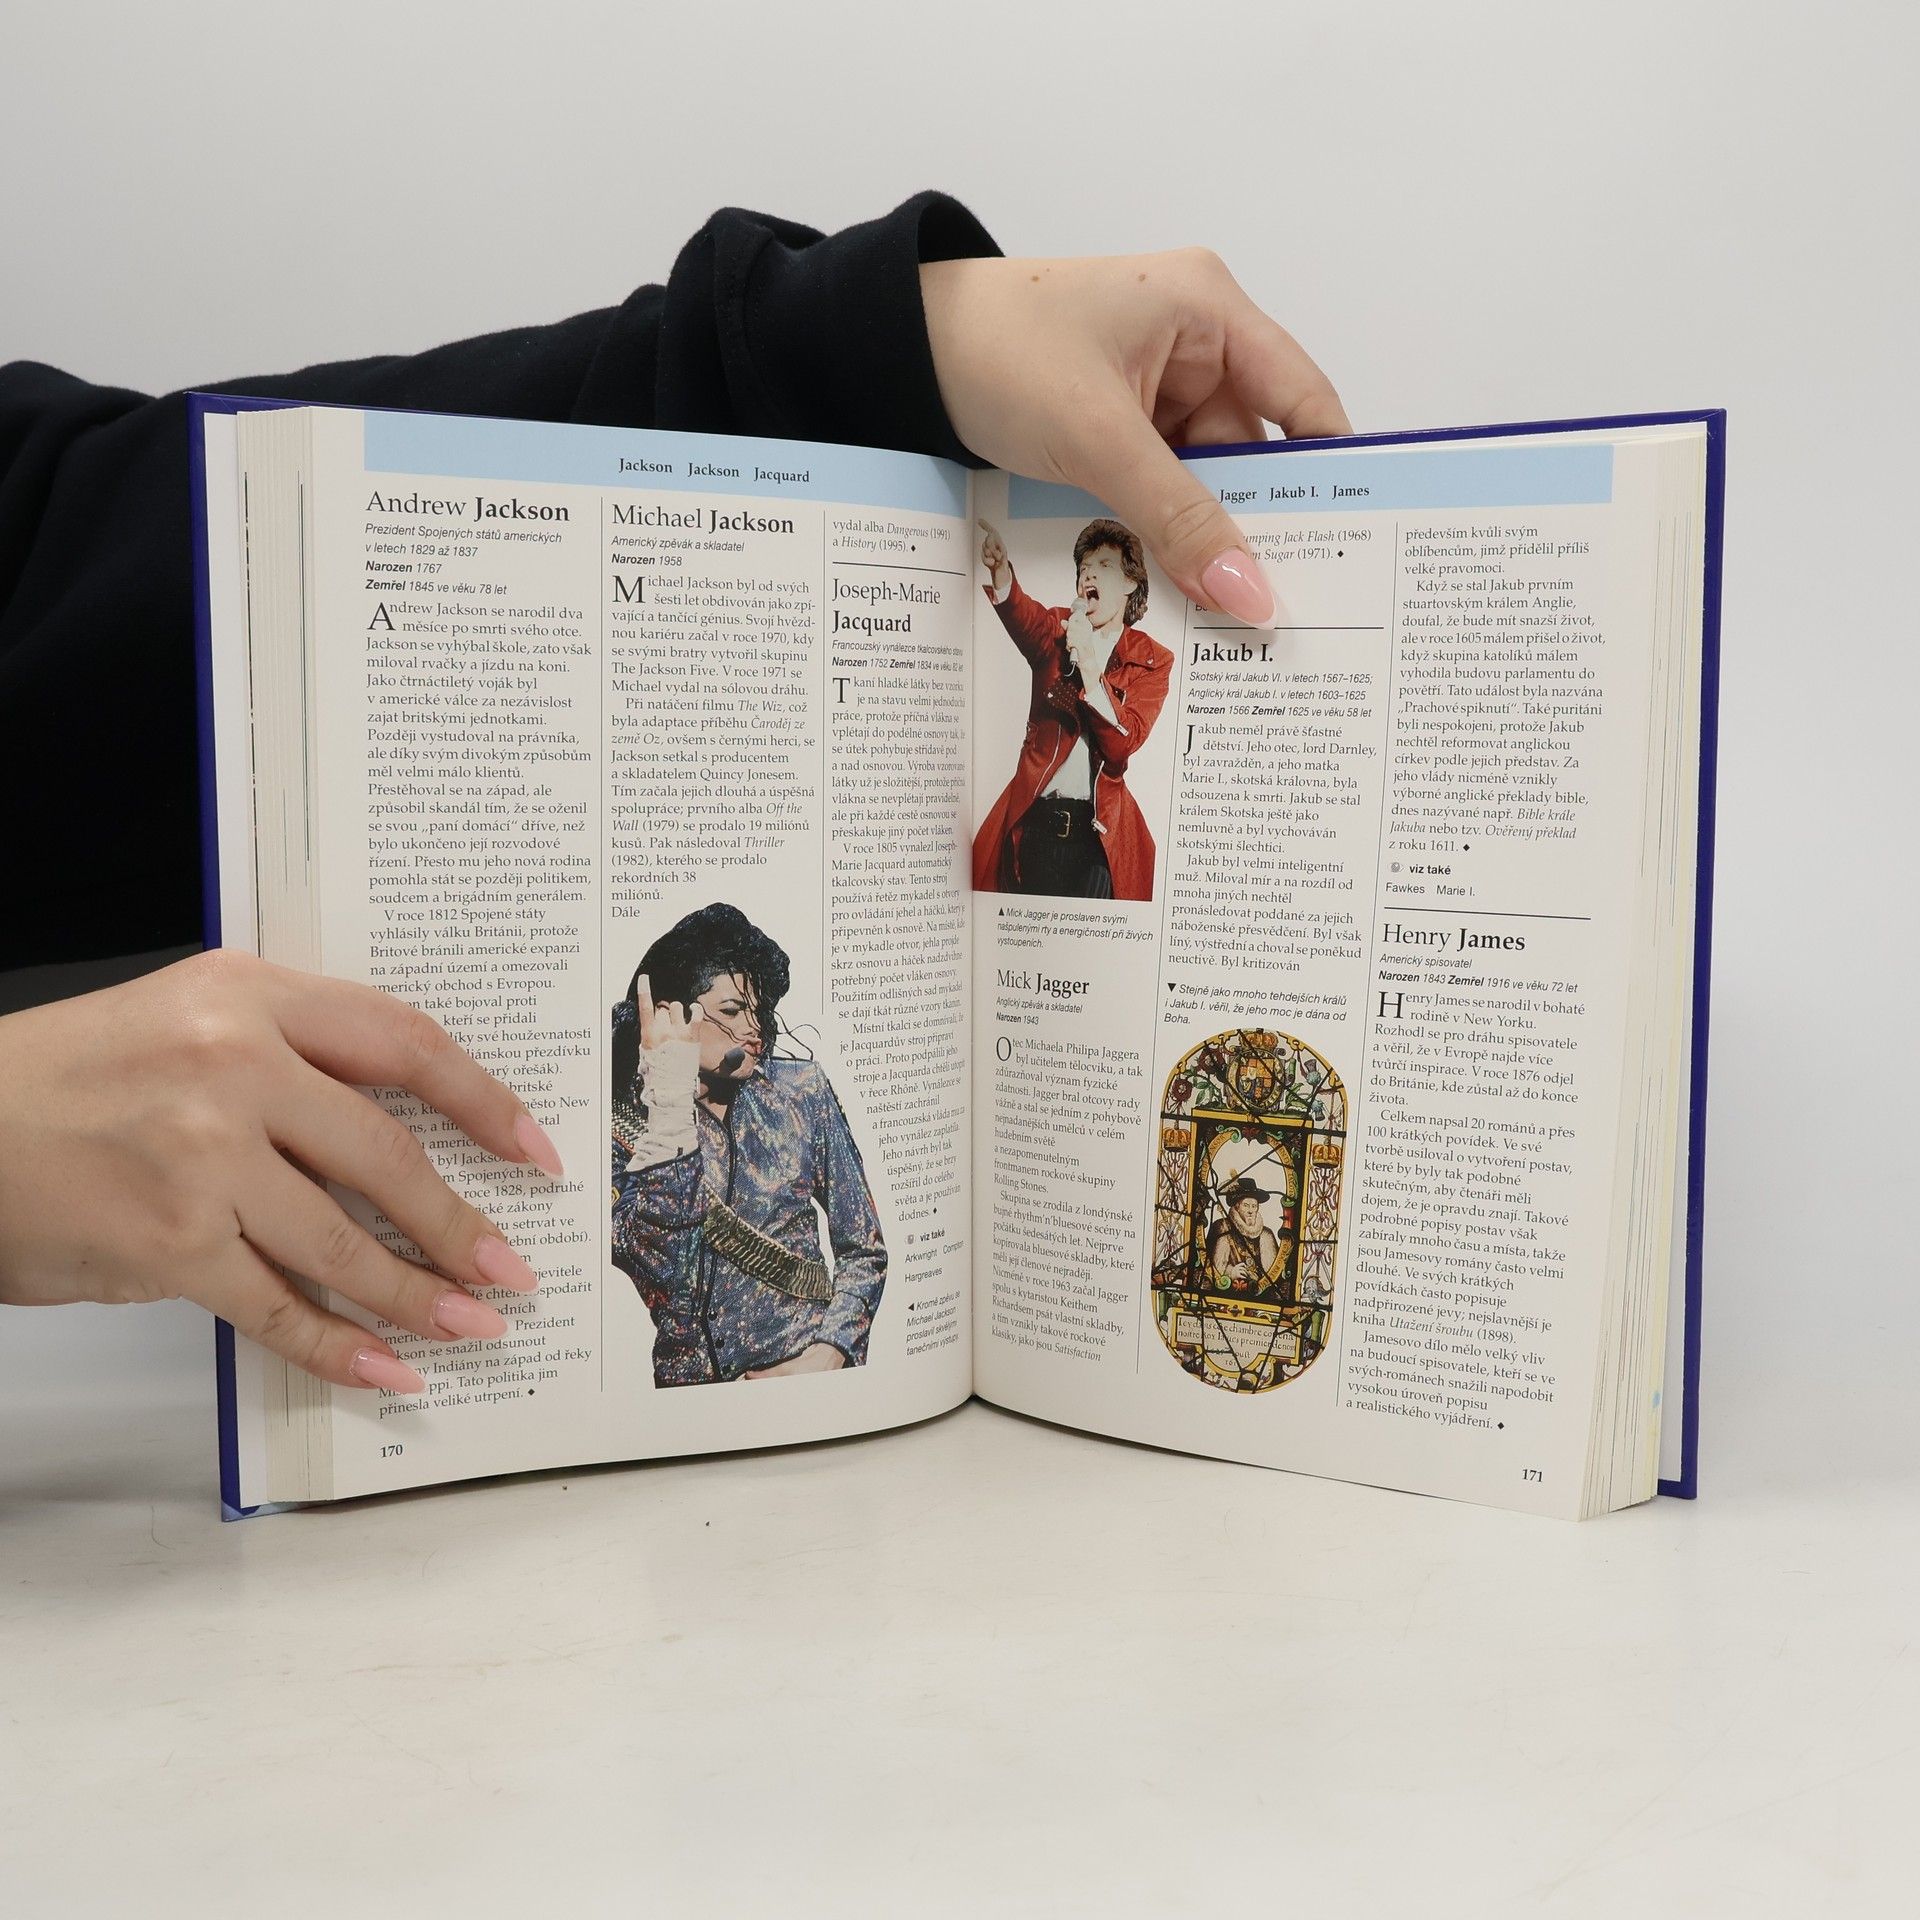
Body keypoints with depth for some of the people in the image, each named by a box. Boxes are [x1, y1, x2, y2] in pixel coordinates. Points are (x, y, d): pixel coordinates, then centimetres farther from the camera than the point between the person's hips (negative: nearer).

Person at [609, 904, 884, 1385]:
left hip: (813, 1368, 1)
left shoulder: (801, 1090, 6)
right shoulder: (621, 1128, 0)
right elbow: (660, 1261, -16)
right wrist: (671, 1097, -18)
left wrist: (830, 1352, -6)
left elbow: (865, 1249, 9)